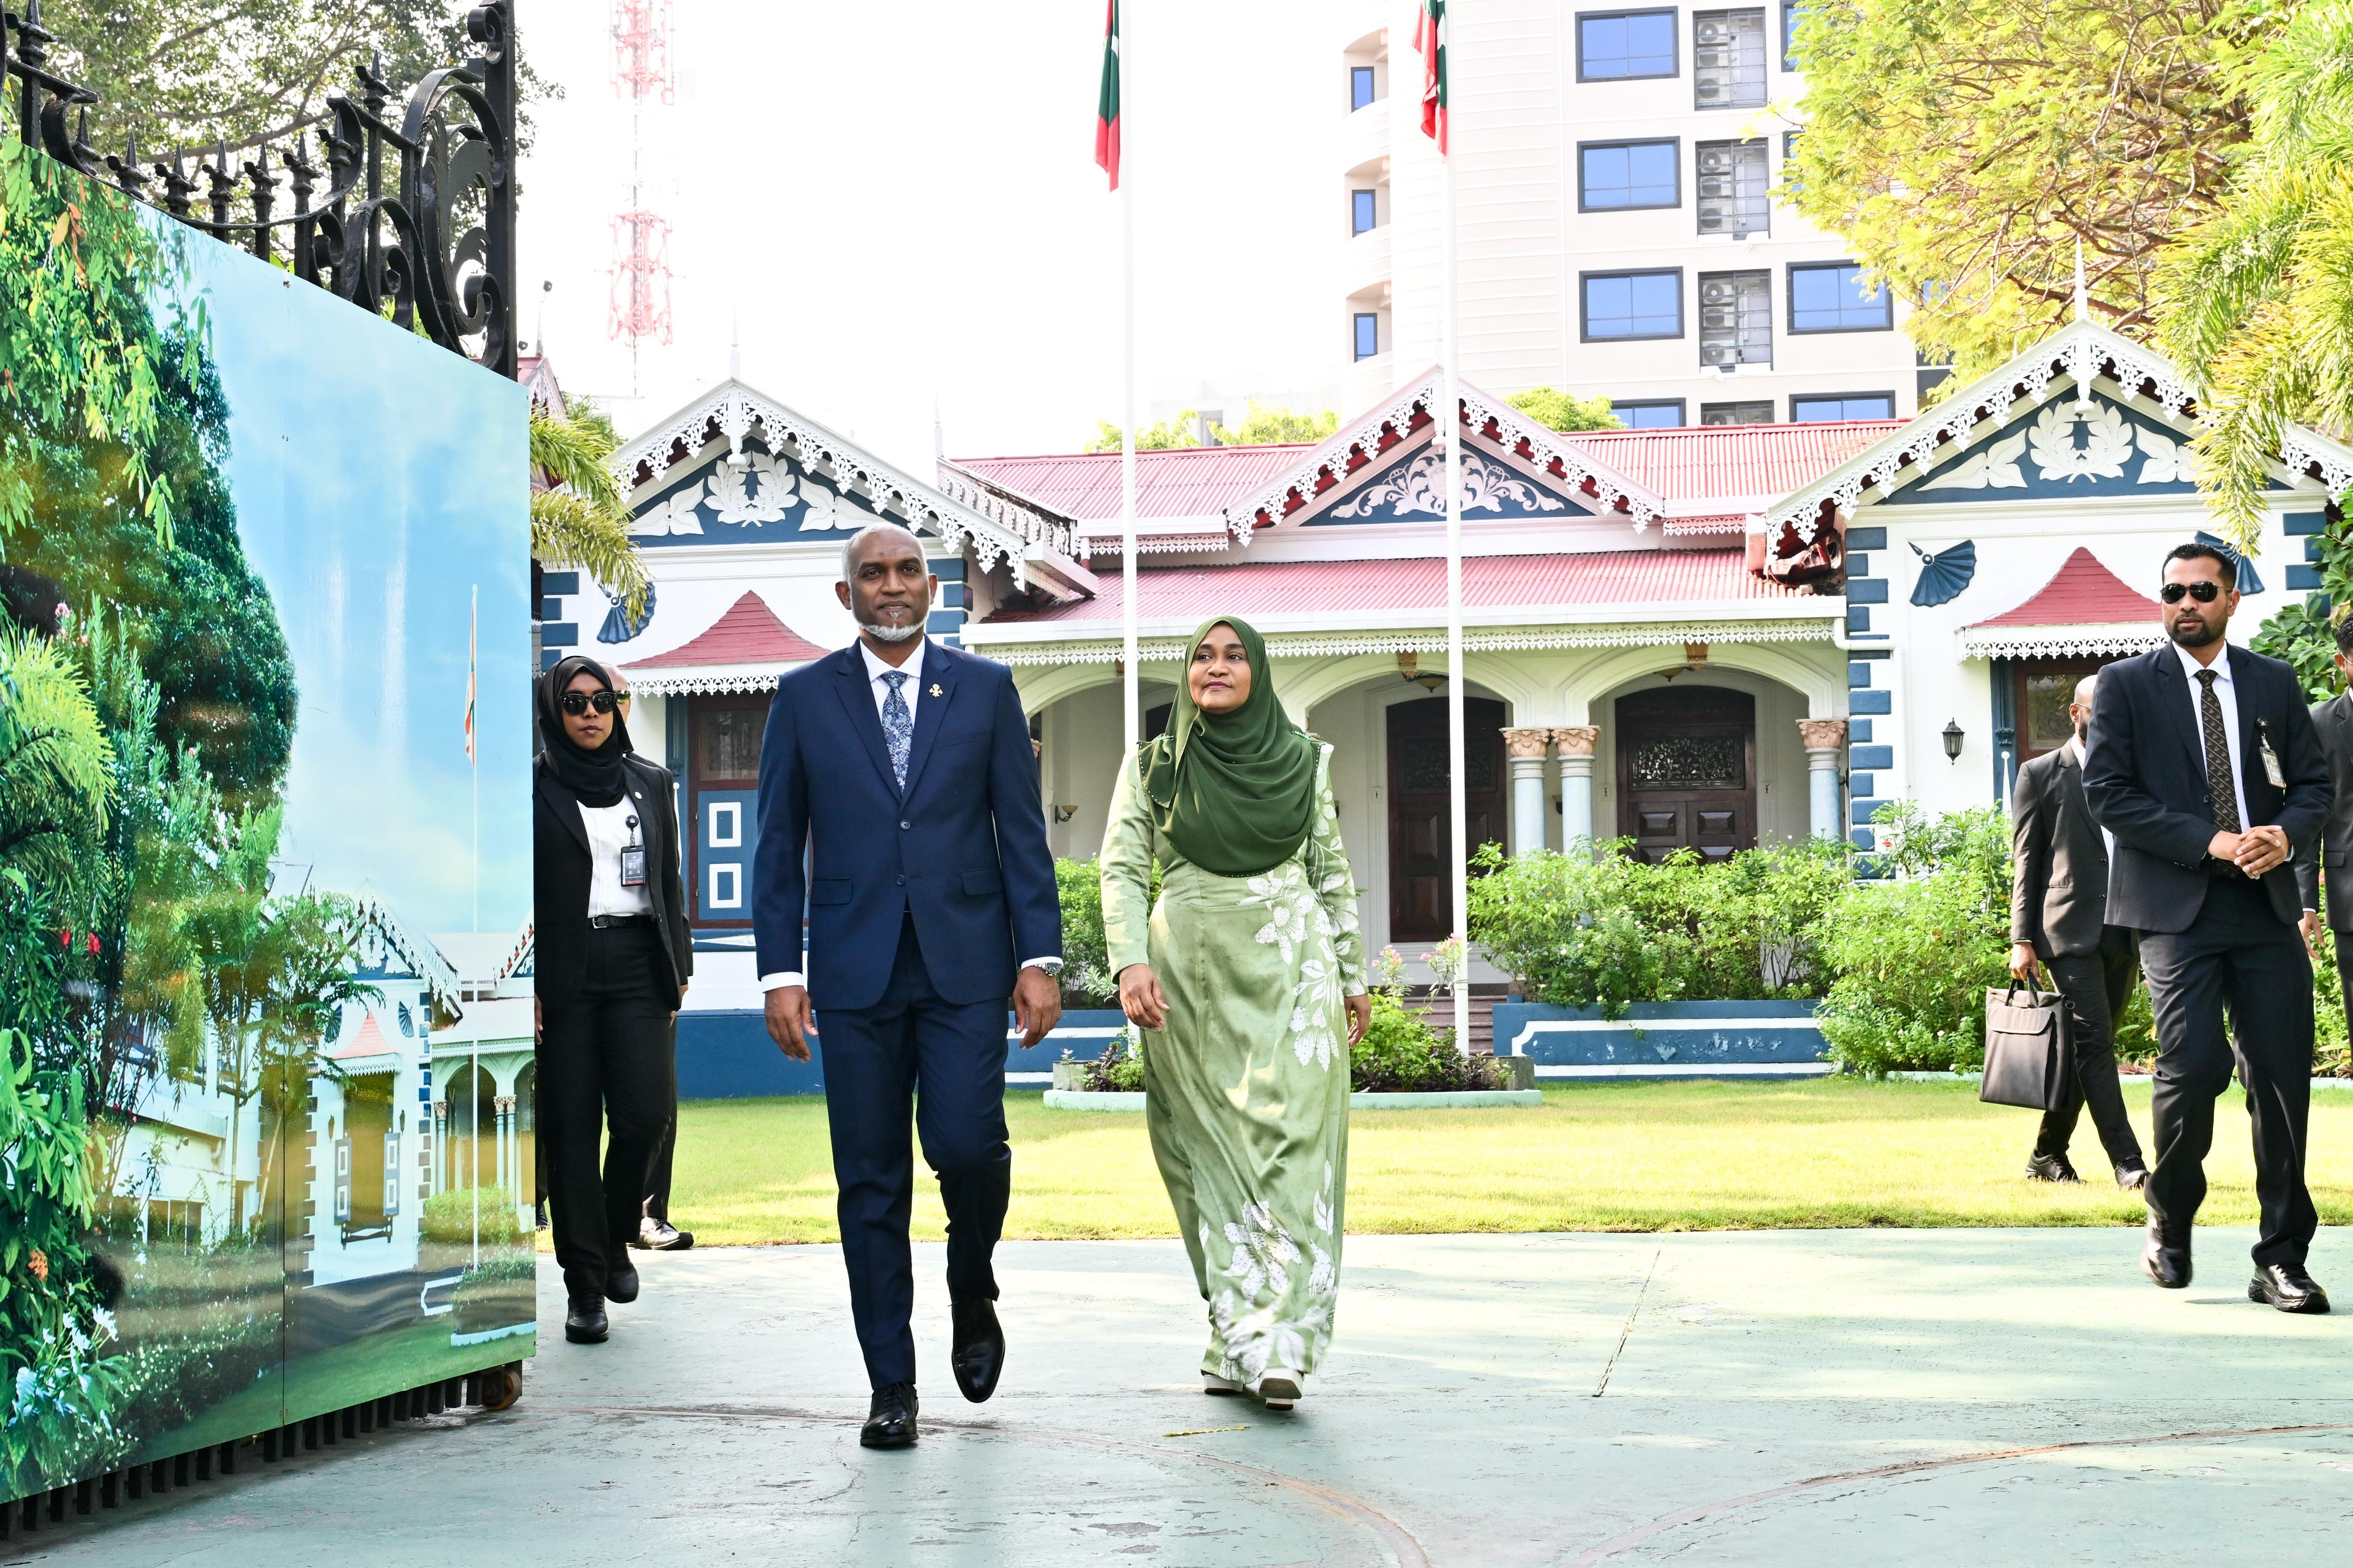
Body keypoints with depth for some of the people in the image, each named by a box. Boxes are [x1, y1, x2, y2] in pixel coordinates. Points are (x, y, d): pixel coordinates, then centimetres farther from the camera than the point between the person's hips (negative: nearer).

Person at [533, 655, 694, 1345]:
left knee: (644, 1110, -9)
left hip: (636, 961, 2)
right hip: (563, 970, -2)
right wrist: (521, 985, -6)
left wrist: (678, 966, 12)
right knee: (571, 1126, -2)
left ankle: (615, 1238, 18)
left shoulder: (649, 783, 14)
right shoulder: (534, 790, 3)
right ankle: (585, 1283, 4)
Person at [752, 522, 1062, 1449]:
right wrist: (781, 973, -1)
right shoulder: (805, 698, 7)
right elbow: (780, 845, 7)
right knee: (870, 1181, 2)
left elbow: (1024, 833, 6)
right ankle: (891, 1387, 10)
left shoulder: (986, 691, 7)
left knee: (966, 1143, -14)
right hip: (855, 973, 1)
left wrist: (1040, 957, -2)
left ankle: (973, 1295, 18)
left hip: (964, 965, 0)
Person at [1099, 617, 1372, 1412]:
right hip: (1190, 979, 0)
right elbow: (1122, 869, 2)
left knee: (1289, 1145, -11)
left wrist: (1353, 976, 15)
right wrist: (1132, 961, -13)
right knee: (1213, 1158, -1)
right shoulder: (1152, 765, 7)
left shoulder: (1305, 762, 10)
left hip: (1291, 974, 0)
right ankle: (1244, 1338, 3)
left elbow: (1333, 873, 15)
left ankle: (1271, 1345, -16)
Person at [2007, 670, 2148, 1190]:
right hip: (2070, 932, -4)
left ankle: (2048, 1155, 18)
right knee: (2094, 1044, -13)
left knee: (2085, 1051, 7)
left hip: (2125, 934, 4)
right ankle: (2126, 1161, -15)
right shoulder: (2041, 775, 5)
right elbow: (2026, 861, 2)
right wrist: (2022, 938, -5)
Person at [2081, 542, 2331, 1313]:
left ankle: (2281, 1261, 6)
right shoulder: (2125, 685, 5)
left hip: (2266, 907, 3)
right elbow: (2106, 792, -4)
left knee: (2283, 1075, -2)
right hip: (2176, 909, -3)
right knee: (2195, 1063, -15)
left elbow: (2313, 781, 15)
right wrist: (2207, 842, -13)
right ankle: (2169, 1222, 10)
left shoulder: (2274, 683, 15)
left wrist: (2287, 833, -8)